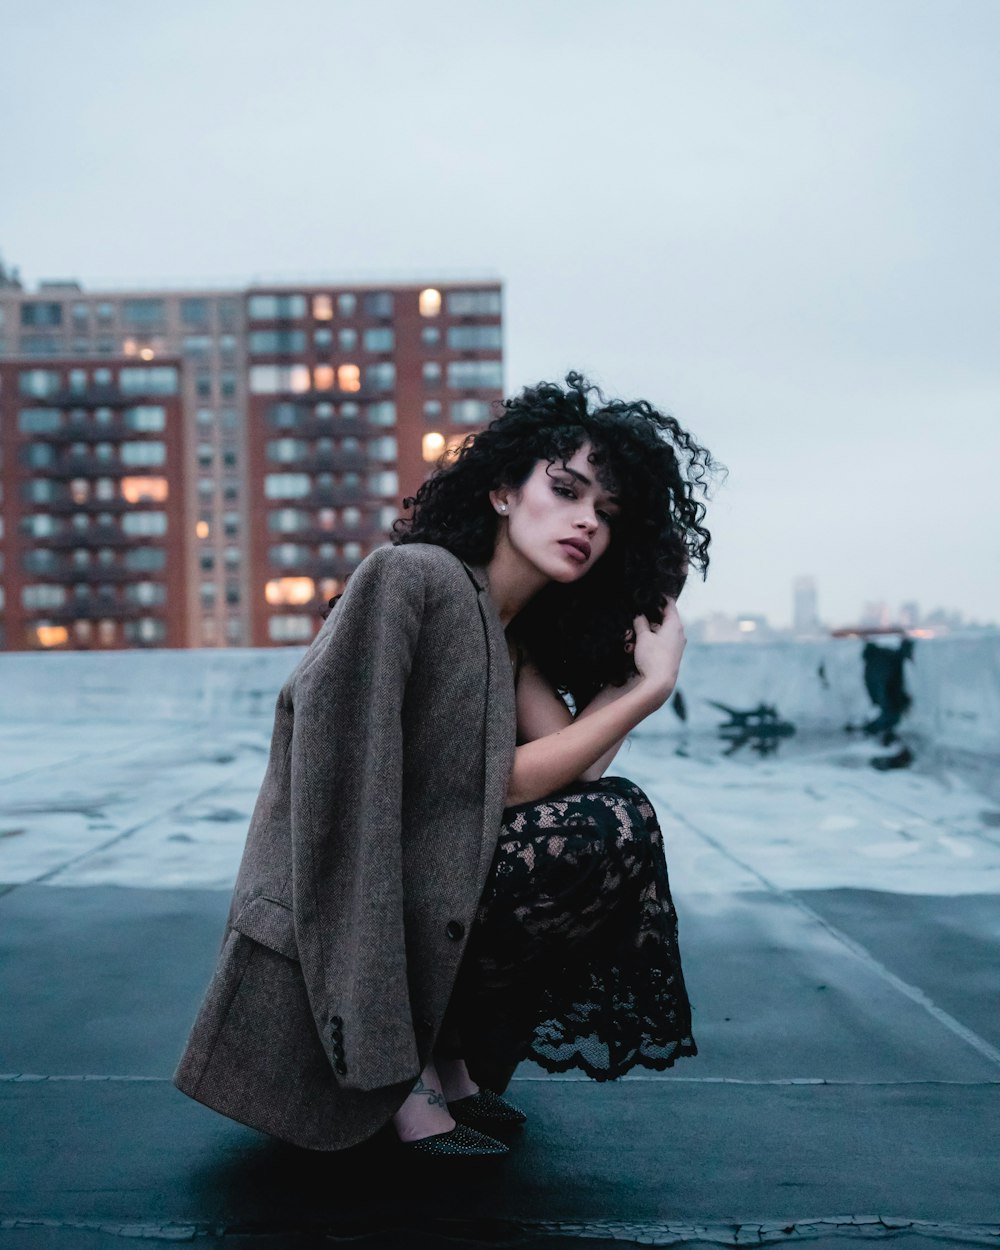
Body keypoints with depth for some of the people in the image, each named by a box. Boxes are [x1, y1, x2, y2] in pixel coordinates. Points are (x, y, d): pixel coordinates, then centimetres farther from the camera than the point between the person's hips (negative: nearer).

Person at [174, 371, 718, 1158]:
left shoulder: (512, 635, 13)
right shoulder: (414, 576, -12)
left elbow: (573, 765, -2)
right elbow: (506, 782, -15)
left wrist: (648, 653, 3)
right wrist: (651, 689, -13)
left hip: (415, 900, 9)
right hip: (325, 940, -9)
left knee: (615, 822, 9)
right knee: (612, 826, -17)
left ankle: (448, 1054, 8)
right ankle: (406, 1067, -6)